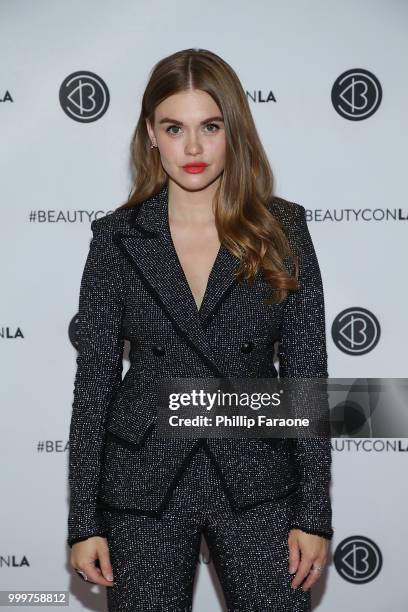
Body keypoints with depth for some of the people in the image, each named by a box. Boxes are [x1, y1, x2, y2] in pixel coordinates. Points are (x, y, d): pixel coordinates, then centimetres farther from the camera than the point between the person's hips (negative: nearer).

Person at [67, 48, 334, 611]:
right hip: (144, 483, 0)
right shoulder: (117, 237, -1)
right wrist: (85, 522, -2)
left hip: (257, 483, 0)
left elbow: (307, 372, -1)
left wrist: (314, 514, -4)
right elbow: (94, 380, 0)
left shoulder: (282, 229, -2)